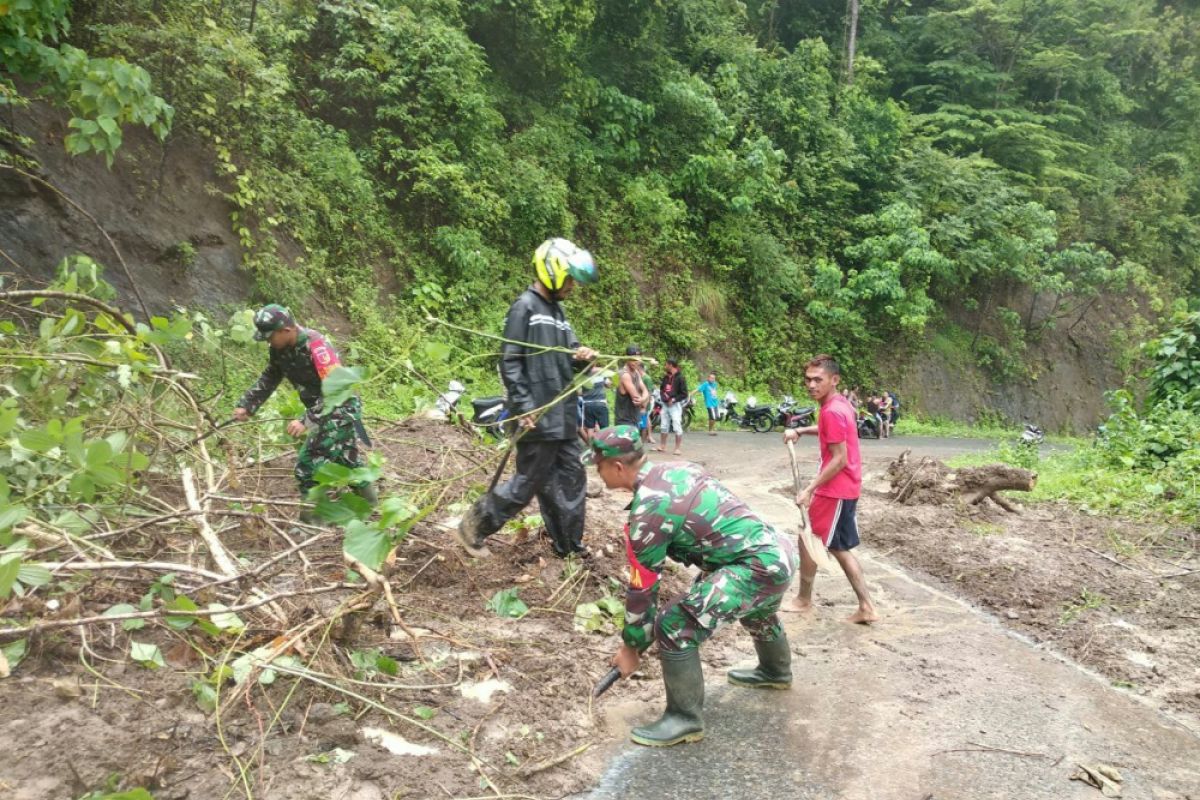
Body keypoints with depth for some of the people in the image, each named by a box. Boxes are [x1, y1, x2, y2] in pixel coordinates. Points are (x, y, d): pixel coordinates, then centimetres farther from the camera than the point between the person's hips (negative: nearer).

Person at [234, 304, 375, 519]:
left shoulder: (316, 347, -30)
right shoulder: (280, 348, -5)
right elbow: (268, 379, 11)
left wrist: (307, 421, -38)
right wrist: (246, 405, 1)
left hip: (343, 410, -9)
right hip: (324, 411, 9)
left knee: (308, 464, -9)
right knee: (346, 459, 25)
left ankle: (313, 514, 5)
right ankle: (368, 497, 44)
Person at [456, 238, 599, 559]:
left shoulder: (558, 310, 16)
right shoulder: (525, 307, -10)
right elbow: (510, 363, -15)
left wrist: (583, 356, -2)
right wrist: (524, 407, -21)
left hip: (565, 417, 9)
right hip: (539, 419, -9)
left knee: (571, 482, 11)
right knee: (527, 483, -1)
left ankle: (571, 547, 22)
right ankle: (473, 527, 16)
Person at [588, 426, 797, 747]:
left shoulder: (648, 511, -17)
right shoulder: (676, 467, 6)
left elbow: (642, 587, -10)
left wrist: (631, 646, 3)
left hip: (758, 567, -10)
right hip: (779, 549, 10)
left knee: (674, 625, -11)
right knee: (757, 609, 38)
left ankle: (686, 719, 6)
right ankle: (776, 671, 66)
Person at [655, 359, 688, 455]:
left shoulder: (680, 378, -10)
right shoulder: (665, 377, 11)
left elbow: (684, 394, -10)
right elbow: (661, 388, 21)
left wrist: (674, 399, -17)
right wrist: (663, 395, 1)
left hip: (675, 405, -7)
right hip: (665, 405, 7)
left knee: (677, 427, -7)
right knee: (663, 426, 11)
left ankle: (678, 448, -1)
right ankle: (662, 446, 20)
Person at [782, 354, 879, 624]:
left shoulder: (831, 411, -22)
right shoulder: (840, 403, 8)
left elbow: (839, 459, -23)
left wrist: (809, 489, -20)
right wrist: (800, 430, 15)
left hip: (835, 490, -10)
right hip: (846, 488, 10)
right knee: (839, 548, 15)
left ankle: (803, 600, 22)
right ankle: (866, 607, 15)